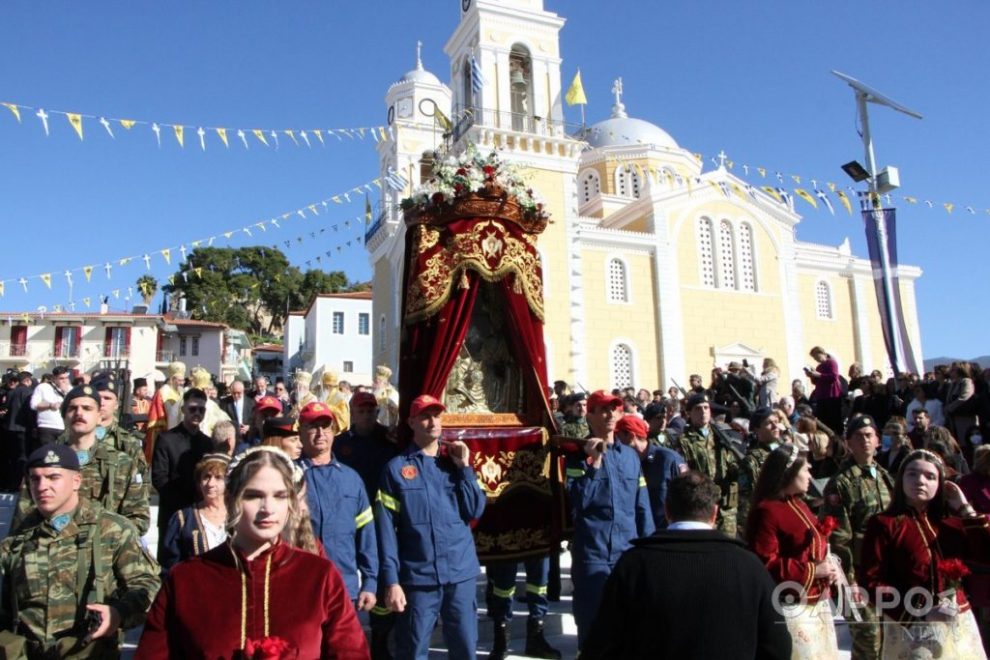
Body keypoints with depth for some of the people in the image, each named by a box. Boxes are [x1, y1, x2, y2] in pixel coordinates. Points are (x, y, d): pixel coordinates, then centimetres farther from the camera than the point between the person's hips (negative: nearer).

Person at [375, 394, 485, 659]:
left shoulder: (455, 462, 9)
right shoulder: (396, 468, -3)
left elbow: (475, 511, 1)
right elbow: (386, 528, -6)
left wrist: (464, 467, -6)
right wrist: (391, 580, -11)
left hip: (461, 575, 3)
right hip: (417, 578, -3)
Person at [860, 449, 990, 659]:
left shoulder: (950, 522, 6)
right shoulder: (884, 524, -8)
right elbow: (872, 582, -12)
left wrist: (965, 509, -3)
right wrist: (919, 613, -20)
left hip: (959, 624, 4)